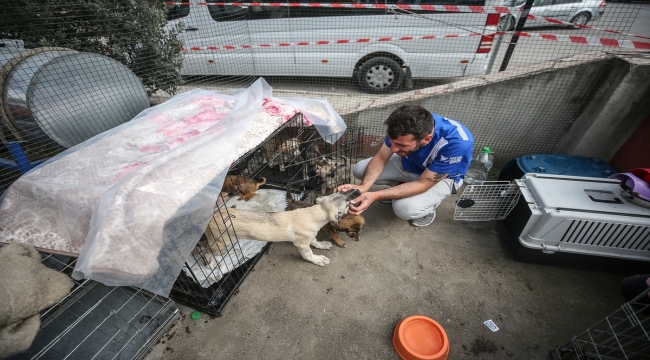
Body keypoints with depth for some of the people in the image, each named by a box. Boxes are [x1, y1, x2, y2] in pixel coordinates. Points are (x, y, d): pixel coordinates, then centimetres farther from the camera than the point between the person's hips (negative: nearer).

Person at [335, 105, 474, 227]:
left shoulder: (458, 144, -40)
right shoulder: (404, 127, -27)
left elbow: (423, 183, -33)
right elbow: (380, 158, -16)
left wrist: (375, 196, -41)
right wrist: (363, 186, -35)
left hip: (443, 176, -4)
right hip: (410, 163, 5)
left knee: (405, 208, -32)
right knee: (360, 170, -11)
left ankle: (427, 208, 3)